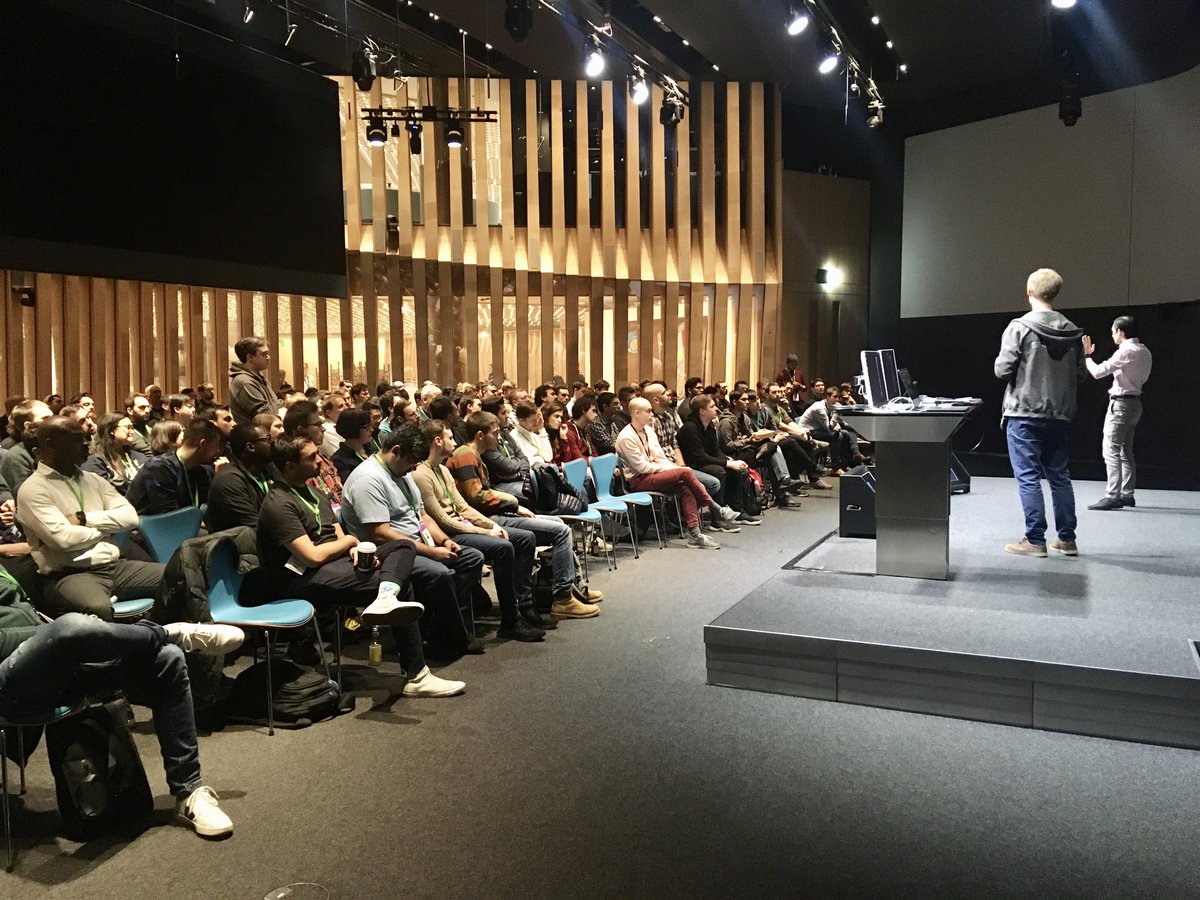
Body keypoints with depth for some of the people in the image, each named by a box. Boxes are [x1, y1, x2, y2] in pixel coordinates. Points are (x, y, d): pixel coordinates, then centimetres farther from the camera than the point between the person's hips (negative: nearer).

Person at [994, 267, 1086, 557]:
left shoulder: (1019, 327, -12)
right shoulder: (1072, 331, 4)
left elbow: (1003, 369, -13)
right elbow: (1081, 374, 7)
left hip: (1024, 413, -5)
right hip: (1059, 415, 5)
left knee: (1028, 478, 0)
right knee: (1060, 477, 13)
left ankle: (1035, 540, 2)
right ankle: (1067, 539, 19)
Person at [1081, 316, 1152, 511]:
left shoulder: (1126, 351, -16)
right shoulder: (1144, 352, 12)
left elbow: (1098, 372, -18)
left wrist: (1086, 355, -4)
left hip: (1121, 403, -10)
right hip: (1134, 401, 10)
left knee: (1111, 450, -10)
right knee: (1125, 451, 14)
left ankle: (1113, 496, -14)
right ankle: (1127, 494, 19)